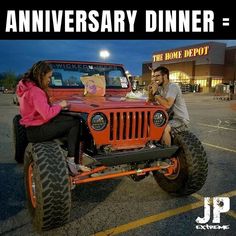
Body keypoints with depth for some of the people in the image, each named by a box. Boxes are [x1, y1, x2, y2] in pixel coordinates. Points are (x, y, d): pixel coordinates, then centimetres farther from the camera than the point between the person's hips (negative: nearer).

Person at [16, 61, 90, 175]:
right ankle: (71, 162, -5)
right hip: (36, 131, -9)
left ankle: (71, 161, -4)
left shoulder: (28, 86, 11)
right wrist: (59, 105, -11)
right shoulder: (35, 91, -21)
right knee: (75, 123, -11)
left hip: (35, 124, 9)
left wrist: (56, 106, 5)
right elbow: (47, 115, -27)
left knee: (71, 119, -1)